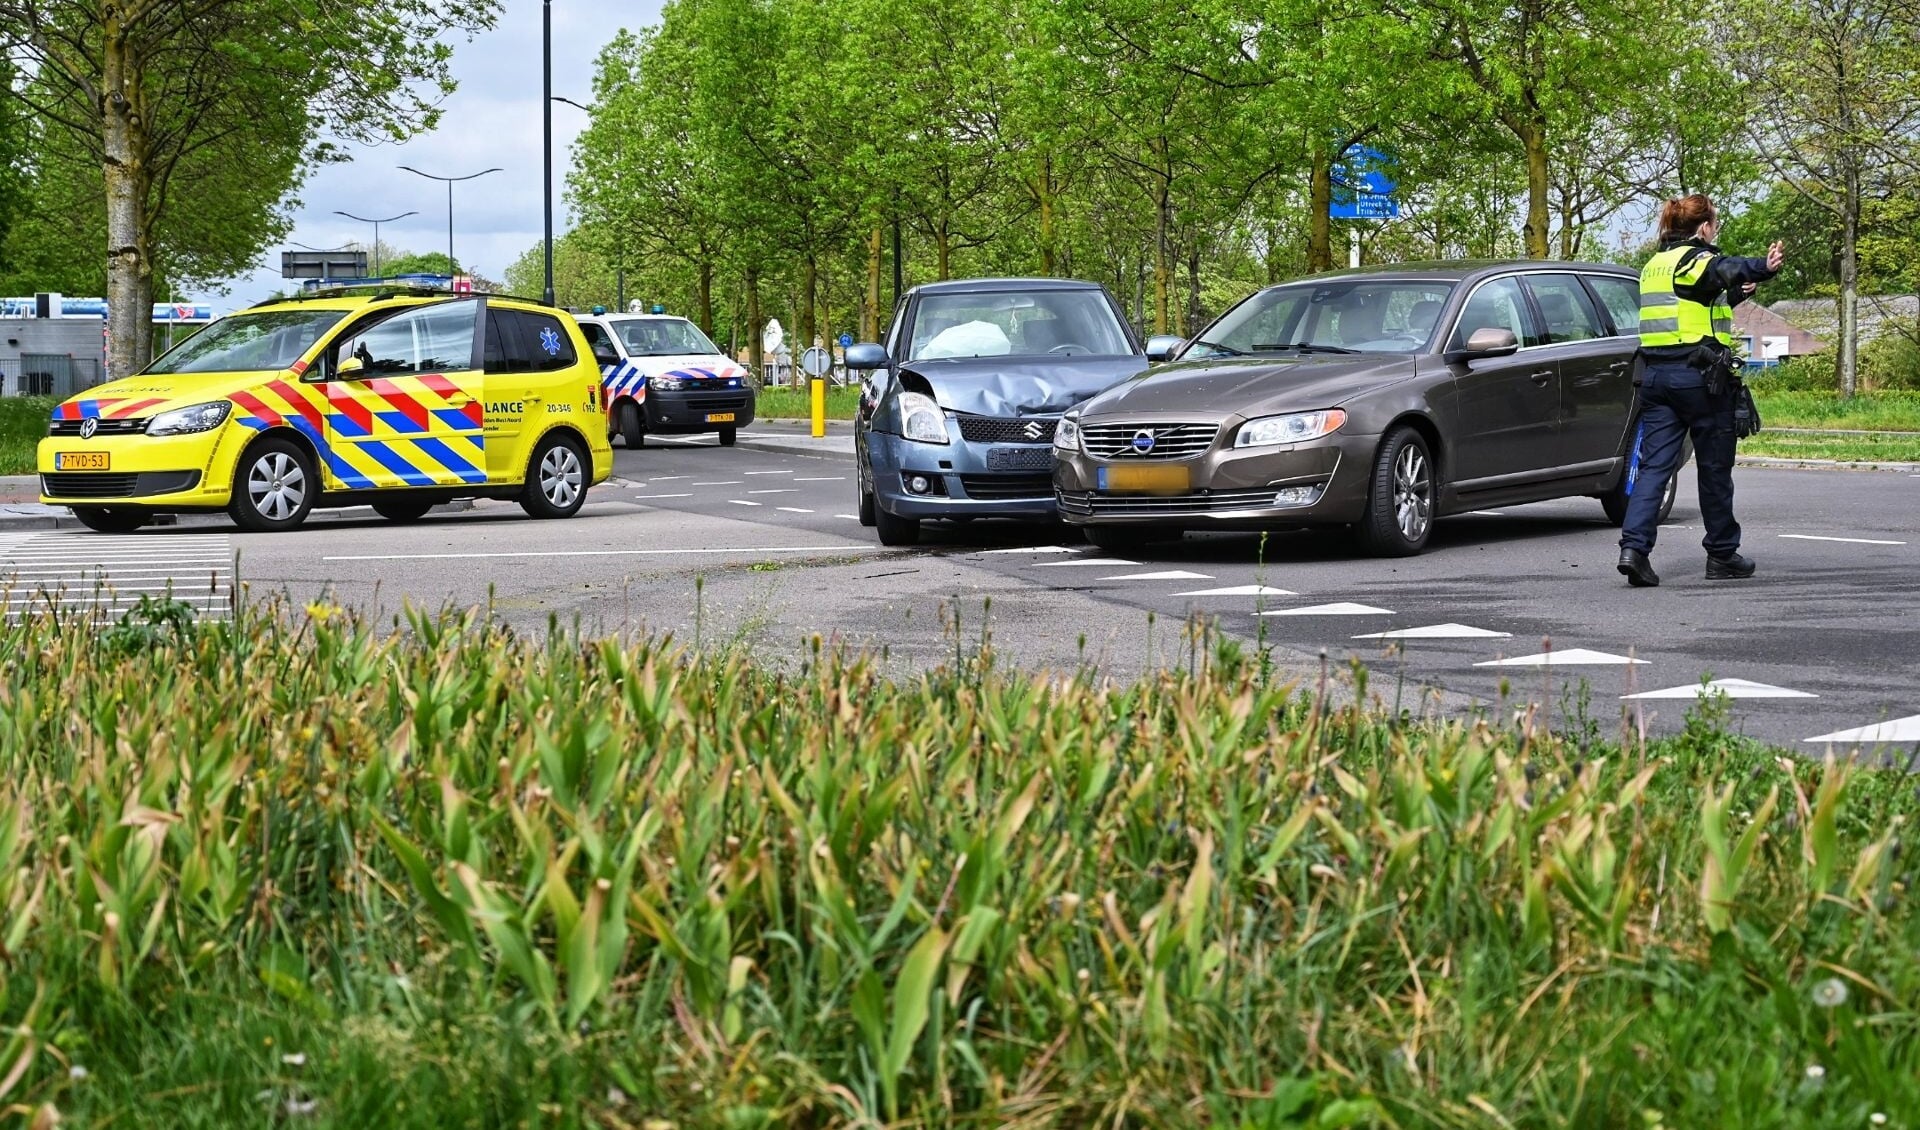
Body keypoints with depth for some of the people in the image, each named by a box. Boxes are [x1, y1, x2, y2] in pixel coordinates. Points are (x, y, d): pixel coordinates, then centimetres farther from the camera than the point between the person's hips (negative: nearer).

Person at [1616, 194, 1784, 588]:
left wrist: (1735, 294, 30)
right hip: (1700, 375, -7)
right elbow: (1729, 269, -32)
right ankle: (1722, 555, 16)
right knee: (1715, 468, 6)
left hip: (1655, 375, 7)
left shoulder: (1654, 265, 17)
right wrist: (1764, 268, -45)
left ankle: (1634, 546, -17)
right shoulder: (1698, 259, -8)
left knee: (1654, 464, 0)